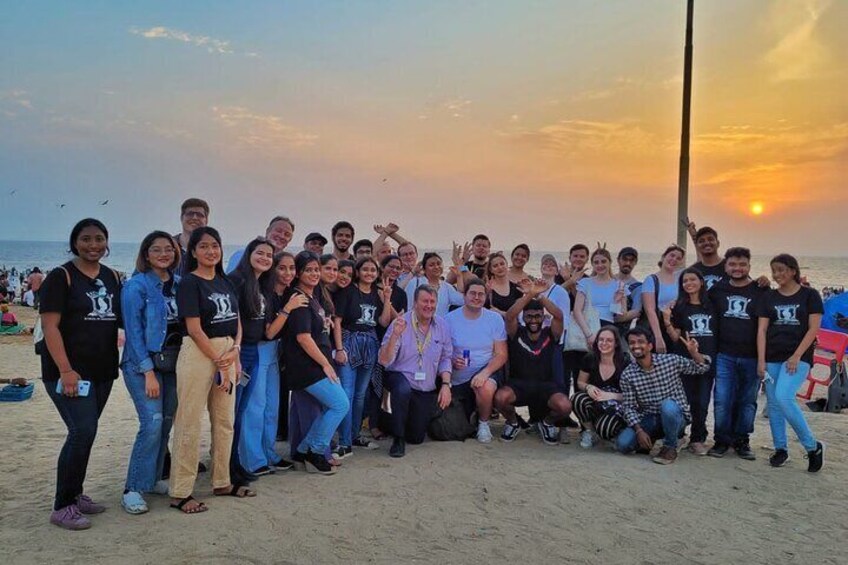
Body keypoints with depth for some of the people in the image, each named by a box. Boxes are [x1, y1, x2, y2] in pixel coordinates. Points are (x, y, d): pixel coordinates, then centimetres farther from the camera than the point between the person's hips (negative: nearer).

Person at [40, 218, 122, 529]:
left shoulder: (112, 277, 11)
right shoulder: (61, 277, -7)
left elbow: (121, 318, 20)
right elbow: (50, 326, -12)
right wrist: (65, 370, -20)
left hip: (102, 371, 6)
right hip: (69, 371, -6)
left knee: (84, 433, 13)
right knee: (83, 432, -14)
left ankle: (74, 494, 26)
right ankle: (62, 507, -2)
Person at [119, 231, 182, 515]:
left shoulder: (179, 284, 7)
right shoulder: (136, 286, -8)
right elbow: (133, 331, -11)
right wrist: (148, 372, -15)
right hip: (143, 364, -5)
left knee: (166, 422, 8)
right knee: (152, 422, -14)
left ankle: (153, 478, 24)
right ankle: (133, 489, -3)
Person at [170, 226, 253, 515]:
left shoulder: (226, 283, 13)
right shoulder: (189, 283, -7)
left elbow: (237, 322, 13)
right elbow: (194, 329, -12)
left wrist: (235, 350, -5)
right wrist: (220, 362, -12)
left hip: (228, 354, 7)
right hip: (198, 354, -7)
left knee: (225, 421, 13)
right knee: (190, 424, -4)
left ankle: (222, 482, 25)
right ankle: (180, 493, 4)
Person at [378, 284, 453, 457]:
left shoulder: (442, 326, -3)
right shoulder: (400, 323, -15)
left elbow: (445, 359, 5)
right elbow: (384, 361, -21)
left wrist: (446, 384, -7)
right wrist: (395, 335, -34)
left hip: (427, 390, 4)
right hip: (400, 377, -3)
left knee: (416, 438, 8)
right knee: (403, 389, -40)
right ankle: (398, 439, -19)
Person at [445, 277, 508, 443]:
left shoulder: (495, 319, -6)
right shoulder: (450, 319, -8)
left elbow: (501, 354, -9)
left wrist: (485, 372, -25)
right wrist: (452, 362, -27)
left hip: (486, 370, -1)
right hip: (458, 380, 1)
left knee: (486, 389, -38)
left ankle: (483, 423, -6)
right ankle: (471, 408, 43)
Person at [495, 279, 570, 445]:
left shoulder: (550, 335, 2)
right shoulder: (517, 333, 1)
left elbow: (559, 316, -18)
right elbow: (510, 316, -21)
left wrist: (539, 296, -30)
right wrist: (529, 295, -32)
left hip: (546, 385, 0)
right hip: (518, 384, 0)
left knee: (564, 406, -30)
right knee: (500, 398, -33)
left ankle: (547, 423, 10)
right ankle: (512, 423, 5)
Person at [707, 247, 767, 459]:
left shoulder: (761, 292, 2)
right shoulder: (717, 290, 8)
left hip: (752, 357, -1)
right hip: (724, 356, 1)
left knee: (747, 401, 8)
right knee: (722, 400, -2)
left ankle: (742, 441, 21)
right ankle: (722, 440, 12)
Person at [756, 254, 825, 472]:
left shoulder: (809, 295, 1)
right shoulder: (769, 297, 9)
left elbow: (813, 328, -4)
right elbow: (762, 330, 5)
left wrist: (796, 357, -11)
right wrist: (761, 361, -2)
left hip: (798, 357, -4)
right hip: (772, 358, 4)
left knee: (783, 397, -20)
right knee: (773, 403, 3)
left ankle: (813, 446, -4)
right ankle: (780, 449, 18)